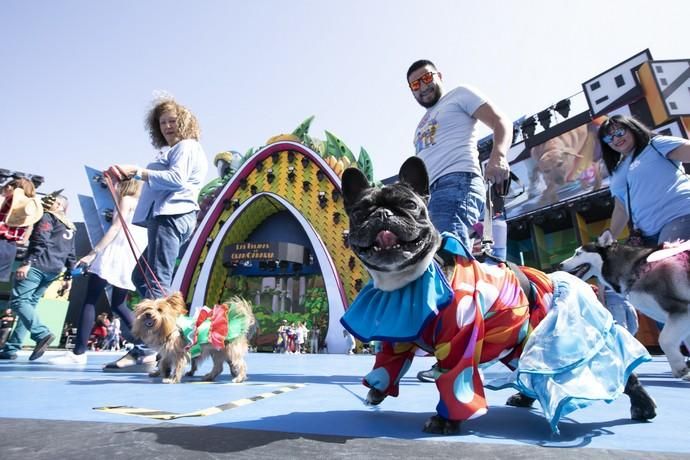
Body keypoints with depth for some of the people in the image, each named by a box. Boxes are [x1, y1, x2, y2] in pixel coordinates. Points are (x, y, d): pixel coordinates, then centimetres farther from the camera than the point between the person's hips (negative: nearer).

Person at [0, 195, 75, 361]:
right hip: (52, 271, 8)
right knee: (29, 304, 8)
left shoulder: (48, 217, 3)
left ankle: (42, 334, -27)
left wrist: (27, 262, -20)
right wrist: (68, 276, 19)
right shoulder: (70, 228, 24)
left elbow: (40, 241, -13)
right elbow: (71, 255, 20)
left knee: (18, 300, -10)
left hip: (38, 266, -8)